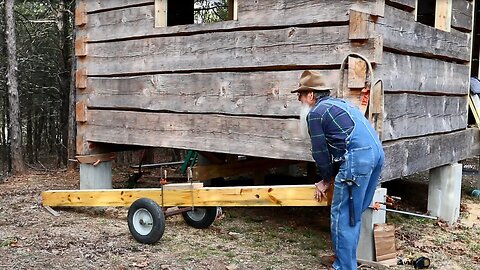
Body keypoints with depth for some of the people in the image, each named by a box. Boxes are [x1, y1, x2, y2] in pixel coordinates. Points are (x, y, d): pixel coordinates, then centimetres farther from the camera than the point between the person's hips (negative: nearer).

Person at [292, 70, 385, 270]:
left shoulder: (315, 113, 1)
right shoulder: (338, 104, 28)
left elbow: (320, 152, 4)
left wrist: (326, 180, 18)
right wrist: (332, 177, 29)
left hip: (358, 157, -9)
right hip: (376, 152, 9)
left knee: (342, 215, -1)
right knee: (354, 213, 18)